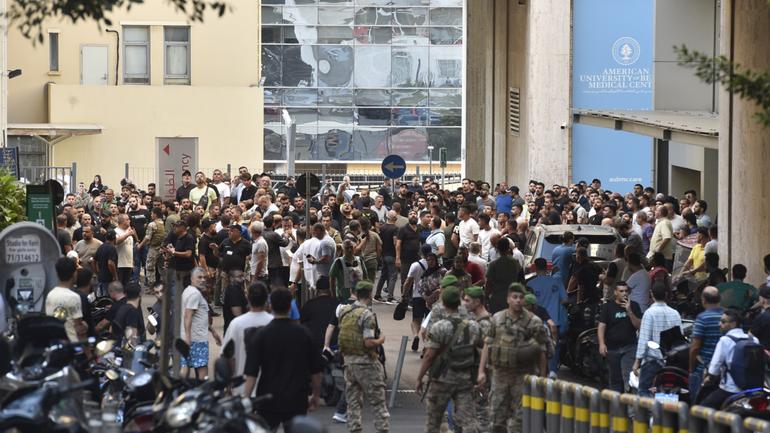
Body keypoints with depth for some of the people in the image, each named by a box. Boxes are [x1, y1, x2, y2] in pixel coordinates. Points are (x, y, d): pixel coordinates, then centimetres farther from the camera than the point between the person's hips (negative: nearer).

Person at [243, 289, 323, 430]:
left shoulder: (261, 335, -7)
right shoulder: (304, 334, -1)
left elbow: (251, 374, -11)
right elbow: (316, 371, 5)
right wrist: (316, 395, 18)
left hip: (269, 401, -1)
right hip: (297, 400, 1)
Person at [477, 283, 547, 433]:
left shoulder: (534, 322, -5)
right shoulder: (497, 318, 6)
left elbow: (541, 352, -4)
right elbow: (487, 345, 8)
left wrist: (542, 379, -6)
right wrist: (481, 371, 1)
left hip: (522, 376, -3)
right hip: (500, 374, 3)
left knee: (521, 419, -1)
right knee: (497, 417, 7)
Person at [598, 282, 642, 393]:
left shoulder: (634, 306, 6)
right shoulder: (608, 307, 3)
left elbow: (638, 325, -1)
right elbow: (601, 326, -3)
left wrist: (629, 311, -14)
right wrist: (602, 344, -16)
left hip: (629, 347, -1)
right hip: (612, 348, 1)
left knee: (628, 376, -14)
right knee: (614, 379, 7)